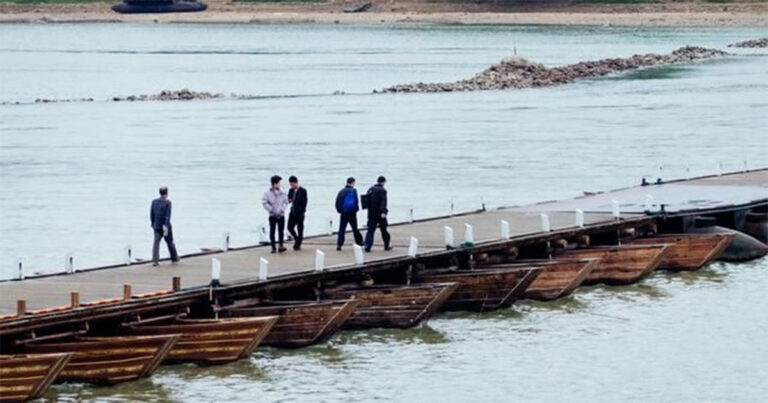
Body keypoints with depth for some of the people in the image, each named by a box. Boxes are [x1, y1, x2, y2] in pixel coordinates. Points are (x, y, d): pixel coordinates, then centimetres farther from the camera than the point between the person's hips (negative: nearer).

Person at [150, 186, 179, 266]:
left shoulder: (154, 201, 3)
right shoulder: (167, 202, -11)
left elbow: (151, 214, 8)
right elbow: (168, 215, -18)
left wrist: (153, 224, 19)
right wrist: (166, 226, -22)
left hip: (156, 226, 3)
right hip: (165, 226, -3)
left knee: (156, 243, -2)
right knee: (170, 242, 13)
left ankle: (155, 260, -14)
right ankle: (174, 258, 28)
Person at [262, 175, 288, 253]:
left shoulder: (282, 192, 2)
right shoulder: (268, 193, -4)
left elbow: (286, 202, 5)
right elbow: (264, 203, -7)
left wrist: (281, 209, -10)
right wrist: (271, 210, -13)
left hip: (281, 215, 2)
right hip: (272, 215, -2)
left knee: (281, 231, -1)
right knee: (272, 231, 0)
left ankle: (280, 247, -2)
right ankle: (273, 247, 6)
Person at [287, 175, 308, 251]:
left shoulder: (303, 191, -8)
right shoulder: (291, 191, 8)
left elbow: (304, 202, -8)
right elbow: (288, 199, 14)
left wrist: (303, 211, -16)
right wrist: (289, 200, -10)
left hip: (300, 213, -5)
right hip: (292, 212, 5)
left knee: (300, 229, 1)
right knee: (290, 227, 2)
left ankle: (298, 244, 8)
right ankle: (297, 239, 25)